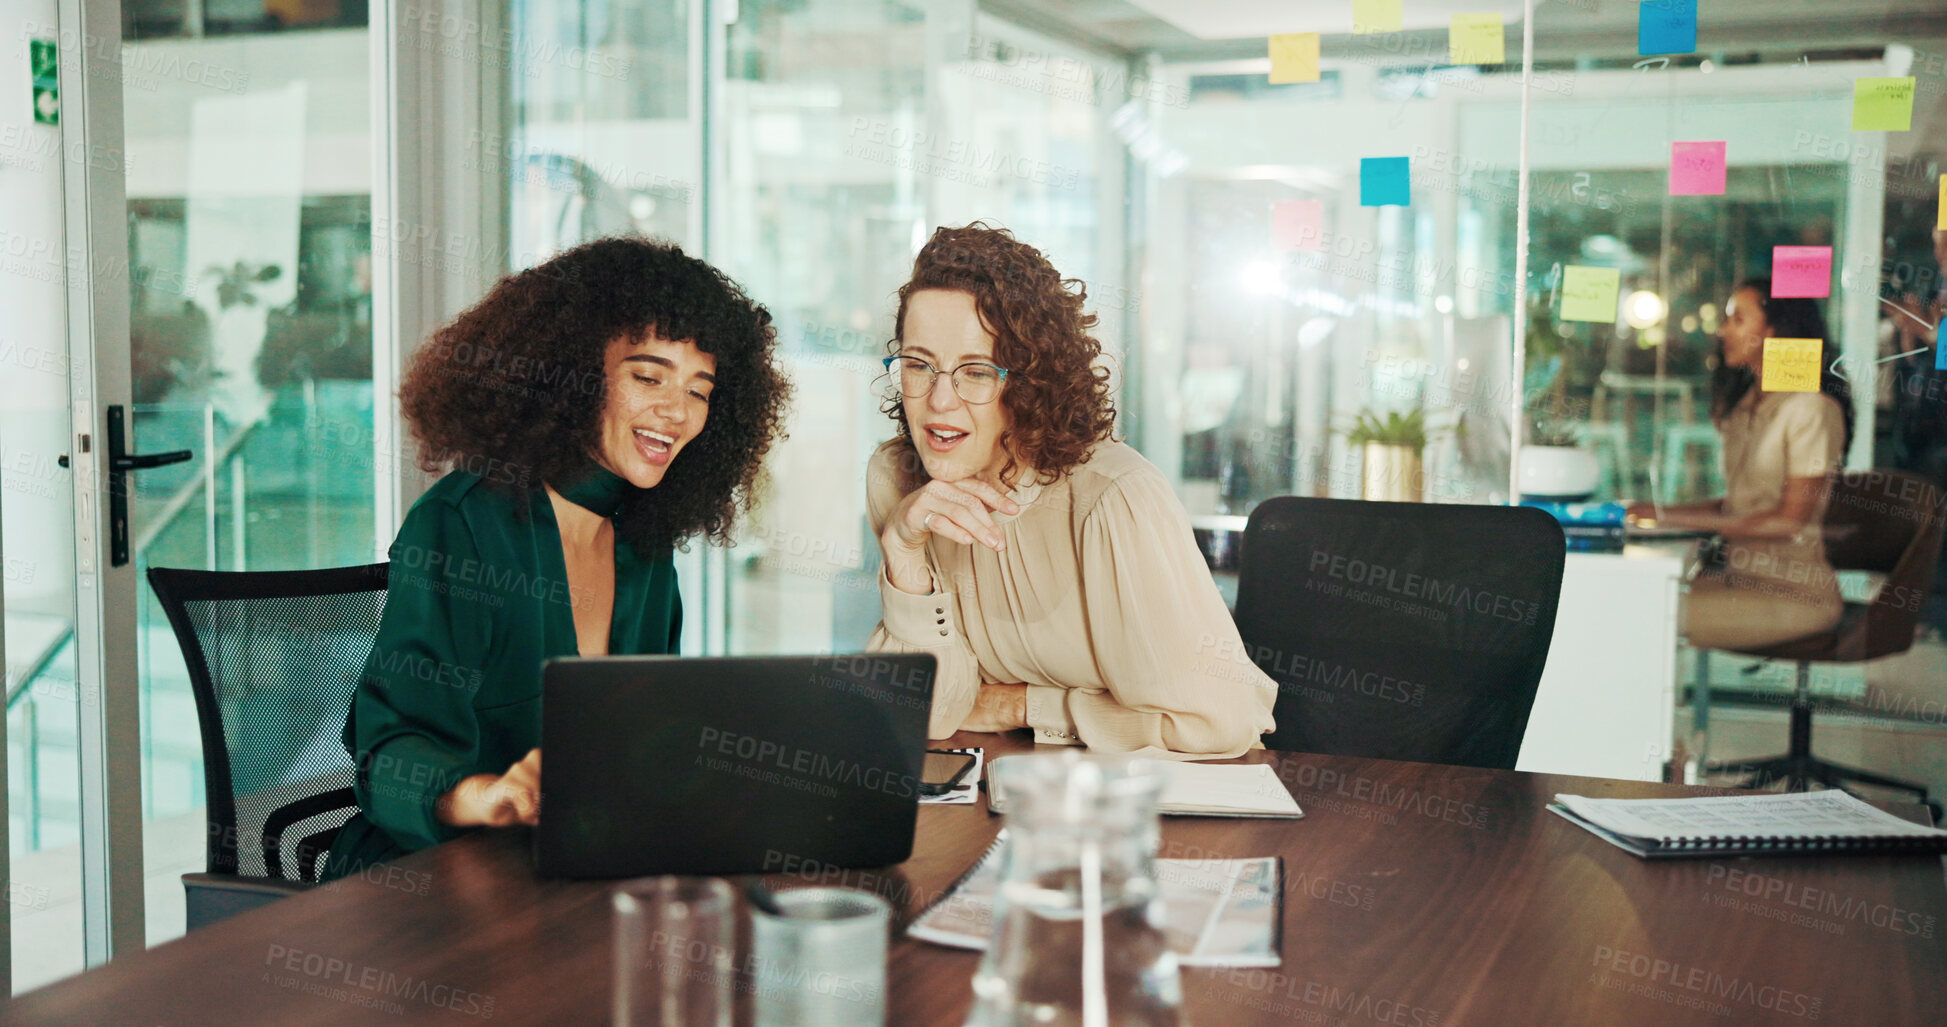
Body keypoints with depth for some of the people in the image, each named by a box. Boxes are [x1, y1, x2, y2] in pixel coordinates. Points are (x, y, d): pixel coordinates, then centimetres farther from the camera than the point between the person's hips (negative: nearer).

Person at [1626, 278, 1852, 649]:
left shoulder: (1810, 408, -10)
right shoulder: (1744, 405, 17)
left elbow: (1791, 520, -14)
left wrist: (1681, 518, -16)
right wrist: (1663, 512, 2)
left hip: (1794, 592, -8)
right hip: (1740, 576, 8)